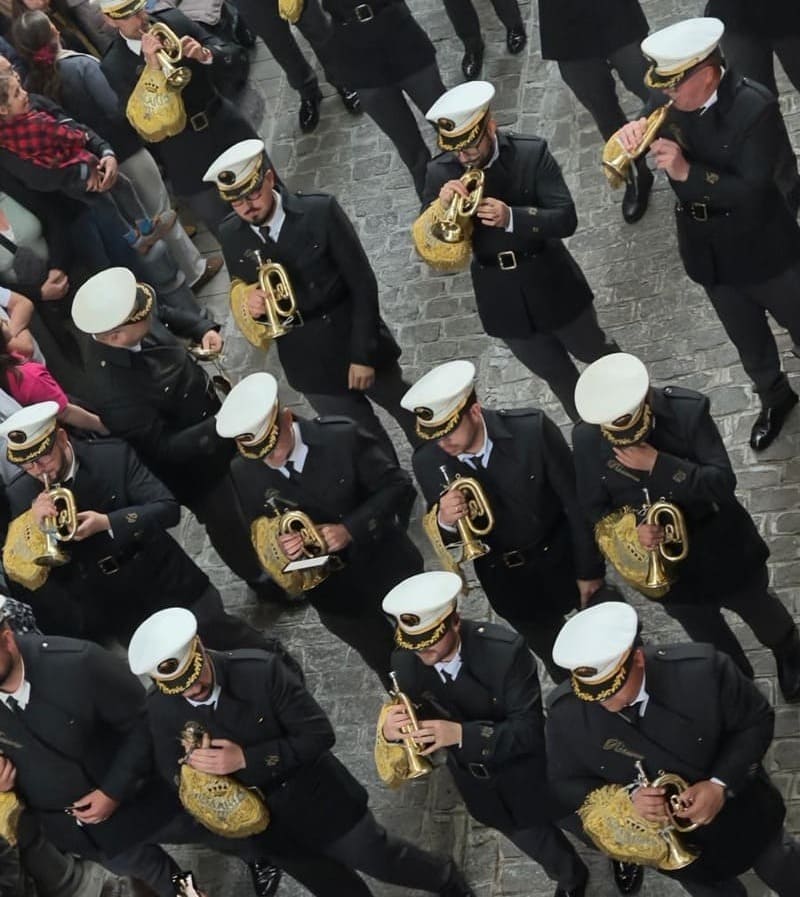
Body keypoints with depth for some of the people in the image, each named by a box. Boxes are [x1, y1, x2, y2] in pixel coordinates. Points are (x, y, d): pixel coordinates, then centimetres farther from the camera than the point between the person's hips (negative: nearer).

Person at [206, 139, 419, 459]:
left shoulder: (320, 211, -20)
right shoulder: (231, 235, -9)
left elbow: (363, 284, -15)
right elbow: (241, 289, 5)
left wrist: (363, 353, -16)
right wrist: (247, 301, -20)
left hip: (356, 345, -2)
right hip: (308, 366, 2)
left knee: (410, 414, 22)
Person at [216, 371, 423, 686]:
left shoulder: (342, 437, -23)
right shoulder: (244, 473, -14)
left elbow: (398, 486, -16)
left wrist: (350, 529, -28)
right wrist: (273, 549, -25)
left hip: (387, 567, -2)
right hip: (333, 593, 2)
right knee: (389, 668, 23)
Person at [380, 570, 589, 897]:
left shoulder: (505, 650, -35)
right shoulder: (405, 662, -21)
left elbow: (529, 730, -33)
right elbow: (415, 718, -11)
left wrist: (461, 733, -48)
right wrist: (391, 730, -36)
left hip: (522, 775, -4)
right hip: (473, 778, 4)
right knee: (530, 842, 26)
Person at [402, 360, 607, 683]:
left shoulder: (532, 430, -28)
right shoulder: (428, 462, -19)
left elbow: (576, 500, -17)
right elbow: (446, 534, -6)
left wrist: (589, 568, -9)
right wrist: (445, 521, -31)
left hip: (563, 560, -2)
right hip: (508, 584, 2)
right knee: (560, 666, 23)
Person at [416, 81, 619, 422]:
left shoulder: (532, 153, -19)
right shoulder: (441, 172, -13)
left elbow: (566, 219, -23)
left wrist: (512, 217, -39)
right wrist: (441, 206, -33)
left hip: (551, 283, -2)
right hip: (501, 298, 2)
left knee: (593, 351, 23)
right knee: (556, 375, 22)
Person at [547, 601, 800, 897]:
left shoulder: (701, 668, -34)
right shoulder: (565, 713, -28)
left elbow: (756, 721, -18)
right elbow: (565, 783, -13)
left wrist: (722, 785, -31)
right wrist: (628, 797, -31)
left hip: (745, 818, 0)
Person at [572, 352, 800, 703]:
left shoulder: (687, 410, -28)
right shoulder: (587, 438, -21)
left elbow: (723, 483, -30)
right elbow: (595, 508, -9)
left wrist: (658, 464, -39)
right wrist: (632, 530, -29)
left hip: (720, 548, -2)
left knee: (756, 606, 27)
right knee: (707, 635, 26)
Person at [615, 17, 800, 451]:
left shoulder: (755, 107, -28)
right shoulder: (671, 103, -13)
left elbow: (751, 192, -31)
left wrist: (687, 172, -40)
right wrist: (631, 133, -25)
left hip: (762, 250, -5)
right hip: (709, 252, 5)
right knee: (747, 339, 26)